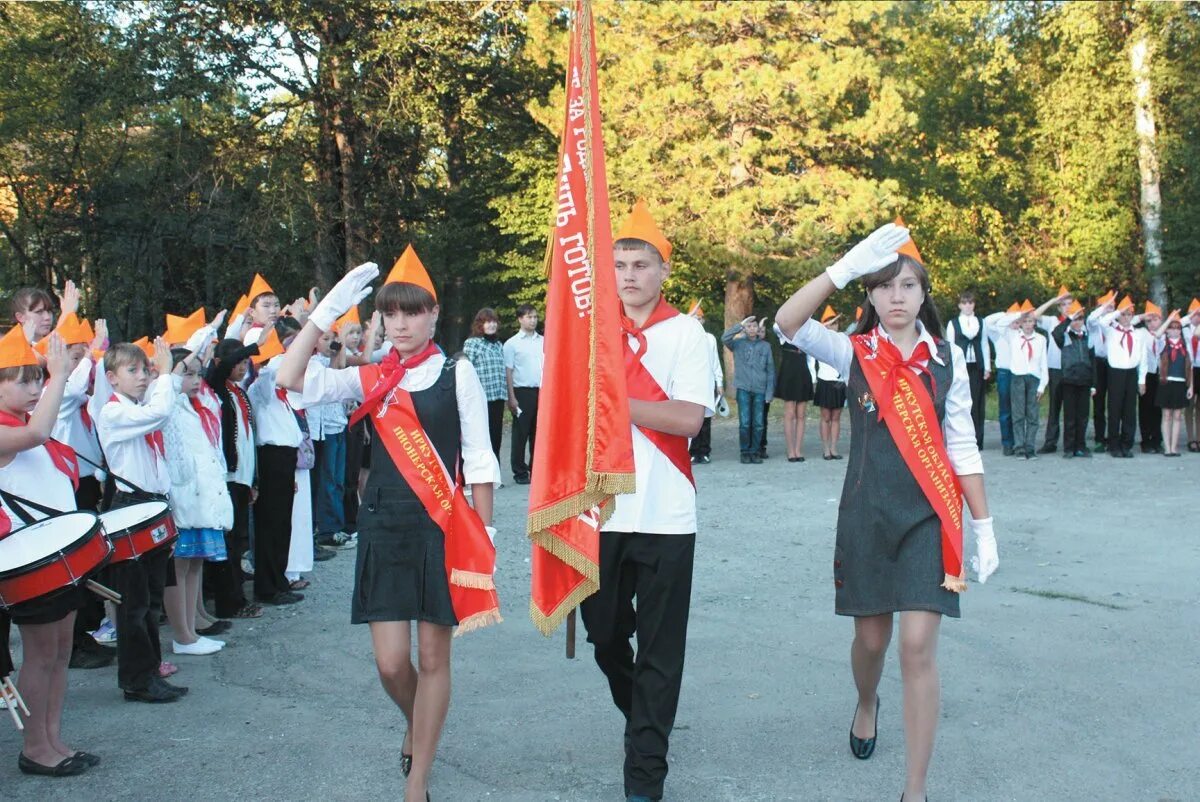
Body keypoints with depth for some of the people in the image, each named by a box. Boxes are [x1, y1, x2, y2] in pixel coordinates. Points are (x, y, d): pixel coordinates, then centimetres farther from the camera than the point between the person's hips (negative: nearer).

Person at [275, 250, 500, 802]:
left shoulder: (457, 374, -1)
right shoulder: (370, 379, 7)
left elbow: (478, 461, -1)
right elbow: (291, 379, -6)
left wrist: (484, 534, -3)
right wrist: (327, 310, -8)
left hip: (444, 527, -2)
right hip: (384, 527, 2)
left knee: (433, 658, 5)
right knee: (391, 664, 2)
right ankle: (417, 727, 37)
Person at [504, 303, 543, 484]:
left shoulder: (544, 342, 11)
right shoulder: (512, 343, 0)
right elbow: (508, 372, -2)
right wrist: (511, 397, -8)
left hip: (542, 391, 4)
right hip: (523, 392, -4)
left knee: (538, 432, 7)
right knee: (520, 433, 0)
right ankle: (520, 472, 7)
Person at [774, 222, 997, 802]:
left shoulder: (947, 359, 3)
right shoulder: (854, 353, 1)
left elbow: (963, 448, 6)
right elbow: (787, 322, -17)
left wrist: (984, 527, 3)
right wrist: (846, 266, -23)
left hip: (929, 516, -1)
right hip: (867, 514, 1)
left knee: (918, 646, -9)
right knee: (871, 637, 13)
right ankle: (867, 704, 49)